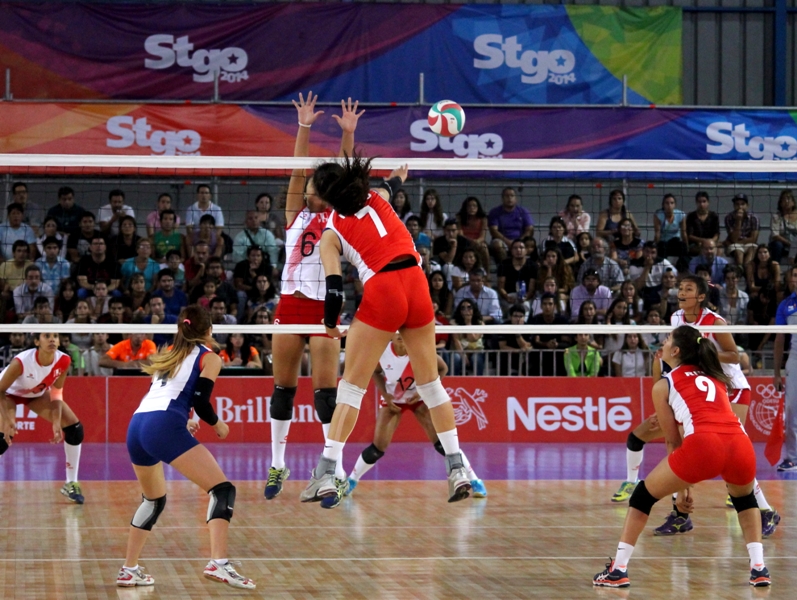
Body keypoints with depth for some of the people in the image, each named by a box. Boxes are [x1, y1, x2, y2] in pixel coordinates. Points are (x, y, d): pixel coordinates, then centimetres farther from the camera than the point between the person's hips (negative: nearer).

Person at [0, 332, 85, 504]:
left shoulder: (63, 361, -27)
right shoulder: (21, 362, -39)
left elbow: (56, 392, -12)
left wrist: (56, 423, -20)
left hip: (38, 394, 5)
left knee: (75, 428, -6)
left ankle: (71, 484, 7)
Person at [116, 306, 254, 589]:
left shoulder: (170, 354, 29)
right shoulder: (209, 357, 9)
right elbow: (201, 401, -3)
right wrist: (218, 424, 15)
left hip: (136, 426, 8)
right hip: (164, 428, -8)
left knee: (153, 500, 28)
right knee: (223, 490, -7)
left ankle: (129, 571, 27)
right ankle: (218, 563, -25)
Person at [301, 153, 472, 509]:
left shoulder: (331, 233, 6)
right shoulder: (376, 197, 17)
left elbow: (334, 285, -4)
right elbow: (389, 187, 42)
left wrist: (330, 325, 13)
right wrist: (397, 179, 66)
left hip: (381, 291, -4)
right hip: (417, 284, 4)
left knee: (352, 386, 3)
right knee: (430, 383, 16)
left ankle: (325, 475, -3)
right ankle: (457, 469, 14)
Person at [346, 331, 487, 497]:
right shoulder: (382, 352, -22)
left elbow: (442, 369, -9)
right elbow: (376, 372, 0)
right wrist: (384, 394, -13)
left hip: (420, 398, -1)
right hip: (392, 400, 1)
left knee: (442, 442, -13)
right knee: (378, 447, -8)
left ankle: (474, 481, -4)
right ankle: (351, 481, 14)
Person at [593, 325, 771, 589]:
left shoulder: (663, 385, 18)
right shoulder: (715, 377, 31)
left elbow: (673, 441, 20)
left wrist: (682, 486, 29)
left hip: (703, 445, -4)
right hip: (741, 443, 4)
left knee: (643, 495, 18)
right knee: (745, 497, 36)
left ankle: (618, 570, 13)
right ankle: (758, 568, 22)